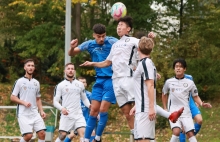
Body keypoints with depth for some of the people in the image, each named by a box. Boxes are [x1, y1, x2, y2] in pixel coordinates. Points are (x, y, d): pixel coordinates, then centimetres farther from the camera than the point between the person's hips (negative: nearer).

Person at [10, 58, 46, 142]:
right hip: (23, 114, -5)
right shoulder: (19, 81, 0)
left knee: (42, 133, -9)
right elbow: (12, 97, -1)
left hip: (35, 114, 5)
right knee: (28, 135, -17)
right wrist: (24, 102, -14)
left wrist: (41, 111, 9)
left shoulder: (36, 83, 14)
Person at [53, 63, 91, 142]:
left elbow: (84, 99, 19)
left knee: (83, 133, -15)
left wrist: (89, 105, -2)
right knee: (62, 135, -5)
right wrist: (61, 108, -19)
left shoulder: (80, 84, 12)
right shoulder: (60, 85, 4)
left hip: (78, 115, 2)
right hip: (66, 115, -2)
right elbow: (55, 101, 1)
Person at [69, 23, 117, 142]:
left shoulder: (112, 42, -11)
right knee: (93, 110, 4)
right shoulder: (89, 44, 2)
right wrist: (72, 47, -11)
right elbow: (71, 54, 11)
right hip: (99, 80, 4)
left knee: (103, 109, -9)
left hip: (111, 80, -4)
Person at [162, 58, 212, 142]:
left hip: (186, 113, 1)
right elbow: (164, 94, 22)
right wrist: (165, 108, 17)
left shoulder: (190, 83, 3)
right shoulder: (169, 82, 5)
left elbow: (195, 97, 8)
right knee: (176, 132, -23)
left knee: (190, 134, -8)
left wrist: (202, 104, -12)